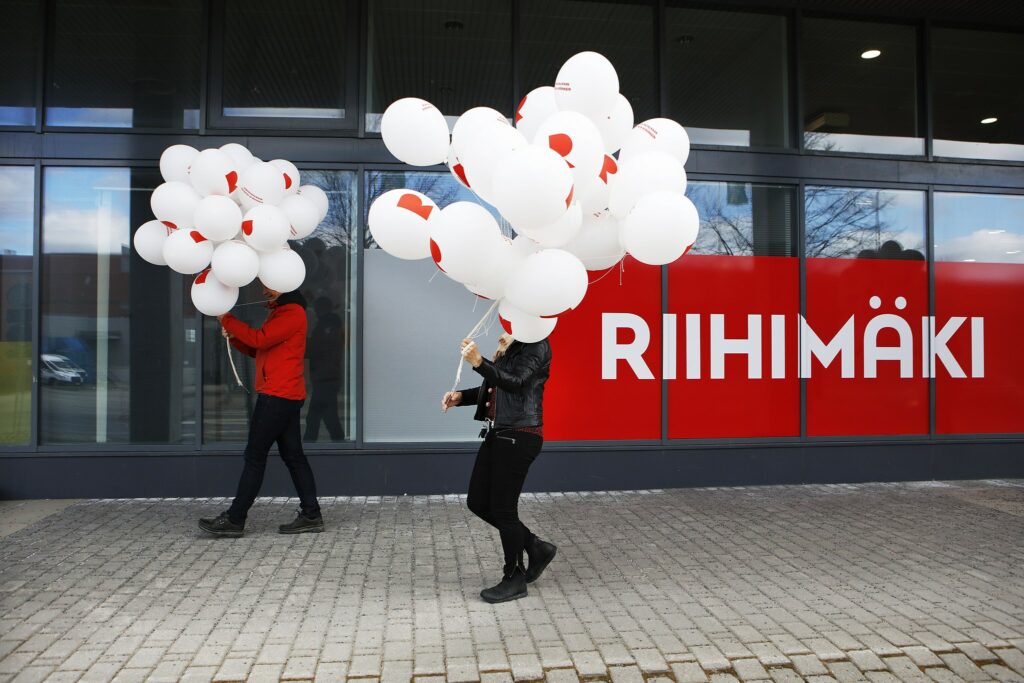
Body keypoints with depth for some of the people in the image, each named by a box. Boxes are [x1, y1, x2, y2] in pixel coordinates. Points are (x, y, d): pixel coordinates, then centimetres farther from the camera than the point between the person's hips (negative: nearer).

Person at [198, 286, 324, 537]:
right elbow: (258, 349, 21)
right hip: (286, 396, 10)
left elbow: (259, 339, -20)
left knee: (255, 456, -5)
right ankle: (311, 515, 10)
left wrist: (227, 320, -10)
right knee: (293, 455, 8)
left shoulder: (292, 312, -11)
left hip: (278, 396, -10)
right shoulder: (281, 312, 23)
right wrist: (233, 336, 4)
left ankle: (234, 519, 2)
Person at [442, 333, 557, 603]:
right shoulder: (508, 346, 14)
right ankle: (535, 547, 26)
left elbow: (516, 382, -25)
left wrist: (479, 363, -34)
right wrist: (461, 397, 6)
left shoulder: (536, 346, -11)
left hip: (519, 436, -9)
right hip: (497, 433, 9)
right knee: (477, 502, 11)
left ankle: (514, 580, 19)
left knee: (503, 509, -1)